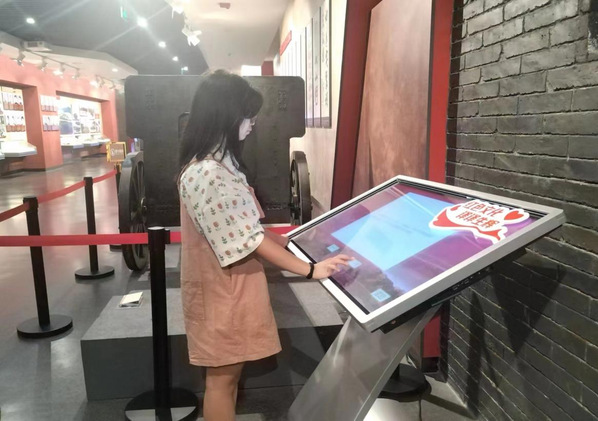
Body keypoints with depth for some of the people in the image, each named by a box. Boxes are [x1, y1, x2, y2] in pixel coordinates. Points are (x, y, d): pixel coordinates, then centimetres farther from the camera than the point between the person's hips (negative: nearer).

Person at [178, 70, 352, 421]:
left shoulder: (219, 164, 8)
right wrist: (310, 269, -19)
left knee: (230, 371, 21)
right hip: (222, 290, -9)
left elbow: (250, 226, 11)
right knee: (223, 376, 8)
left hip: (233, 285, 9)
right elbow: (251, 240, -25)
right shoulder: (207, 176, -26)